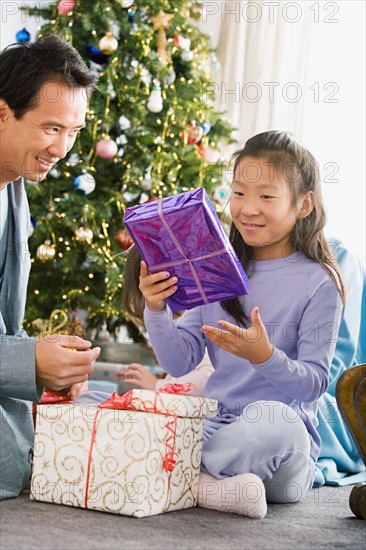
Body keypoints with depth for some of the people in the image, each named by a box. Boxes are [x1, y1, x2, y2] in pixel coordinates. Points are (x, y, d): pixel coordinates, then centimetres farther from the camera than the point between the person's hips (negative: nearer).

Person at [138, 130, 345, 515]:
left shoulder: (319, 283, -3)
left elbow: (315, 383, -8)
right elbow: (179, 363, 6)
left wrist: (265, 357, -25)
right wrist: (156, 310, -10)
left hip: (283, 437, -4)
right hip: (213, 424, 5)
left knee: (270, 421, -40)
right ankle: (218, 481, -24)